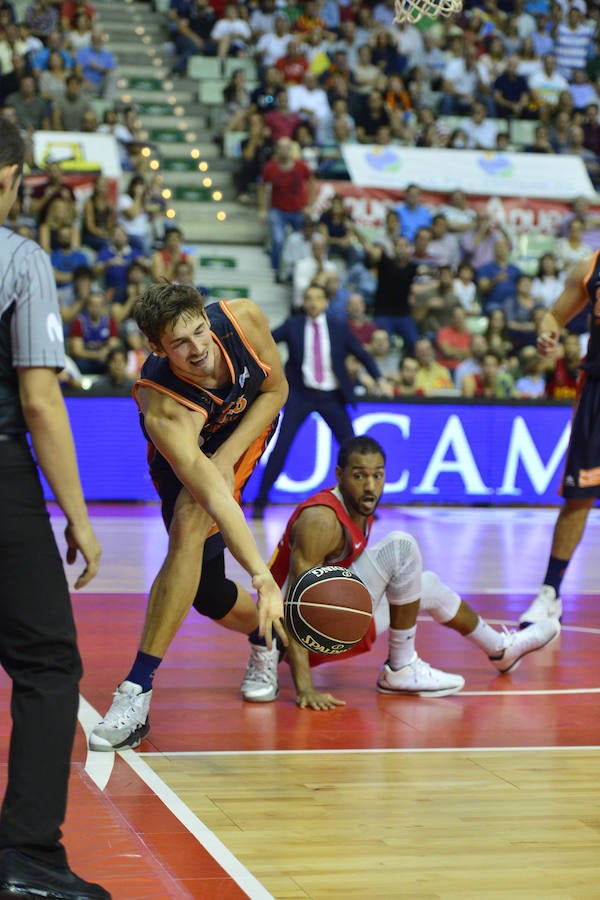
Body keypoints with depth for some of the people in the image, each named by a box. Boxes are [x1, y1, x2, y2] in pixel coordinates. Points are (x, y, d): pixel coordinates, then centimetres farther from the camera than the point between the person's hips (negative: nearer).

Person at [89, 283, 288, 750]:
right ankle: (267, 636, 33)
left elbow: (277, 388, -13)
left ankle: (138, 689, -26)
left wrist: (225, 458, -25)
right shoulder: (165, 413, -42)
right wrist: (263, 578, -60)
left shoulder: (243, 319, -33)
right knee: (208, 592, -5)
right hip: (185, 447, 0)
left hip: (250, 421, 1)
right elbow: (217, 500, -50)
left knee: (190, 523, -28)